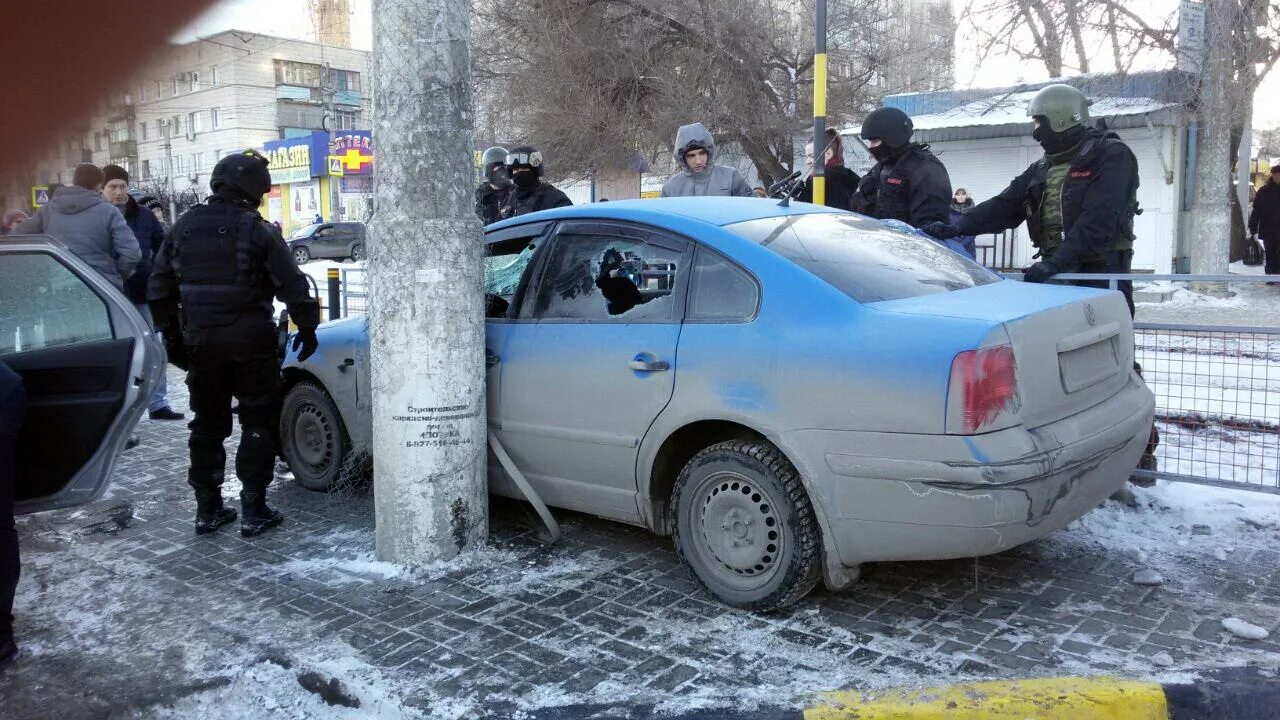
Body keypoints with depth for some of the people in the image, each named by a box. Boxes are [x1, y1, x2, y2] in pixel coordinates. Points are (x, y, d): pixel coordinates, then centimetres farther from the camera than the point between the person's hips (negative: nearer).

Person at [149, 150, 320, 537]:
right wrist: (307, 327, 0)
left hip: (200, 342, 5)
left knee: (207, 425, 15)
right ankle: (253, 511, 5)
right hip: (251, 343, -5)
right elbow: (293, 285, -11)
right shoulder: (258, 230, -9)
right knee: (258, 424, 5)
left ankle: (207, 509, 19)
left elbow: (159, 288, 10)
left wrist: (172, 335, 17)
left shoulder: (183, 228, 6)